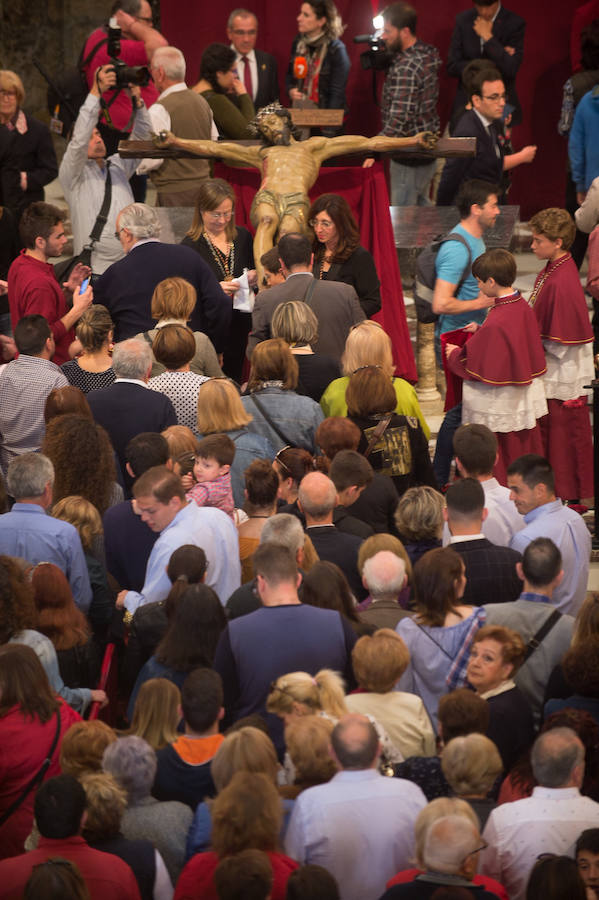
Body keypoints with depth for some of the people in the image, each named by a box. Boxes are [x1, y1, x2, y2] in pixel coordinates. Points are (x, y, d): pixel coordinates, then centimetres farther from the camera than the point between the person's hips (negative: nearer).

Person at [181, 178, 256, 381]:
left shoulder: (242, 237, 7)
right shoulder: (190, 245, -9)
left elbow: (254, 268, 21)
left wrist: (254, 276, -2)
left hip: (239, 325, 5)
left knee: (234, 377, 10)